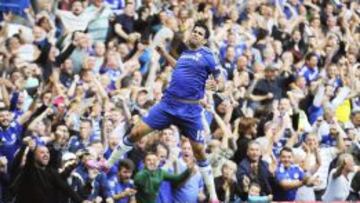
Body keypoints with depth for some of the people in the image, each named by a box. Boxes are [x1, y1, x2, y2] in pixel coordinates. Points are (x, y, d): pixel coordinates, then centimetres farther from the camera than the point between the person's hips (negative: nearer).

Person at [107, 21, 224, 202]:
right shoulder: (185, 53, 13)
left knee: (199, 151, -2)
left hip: (190, 110, -4)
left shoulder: (207, 57, -2)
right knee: (136, 133, -2)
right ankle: (107, 164, 13)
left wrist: (215, 85, -24)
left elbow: (221, 82, -2)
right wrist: (162, 52, 30)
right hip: (168, 103, 4)